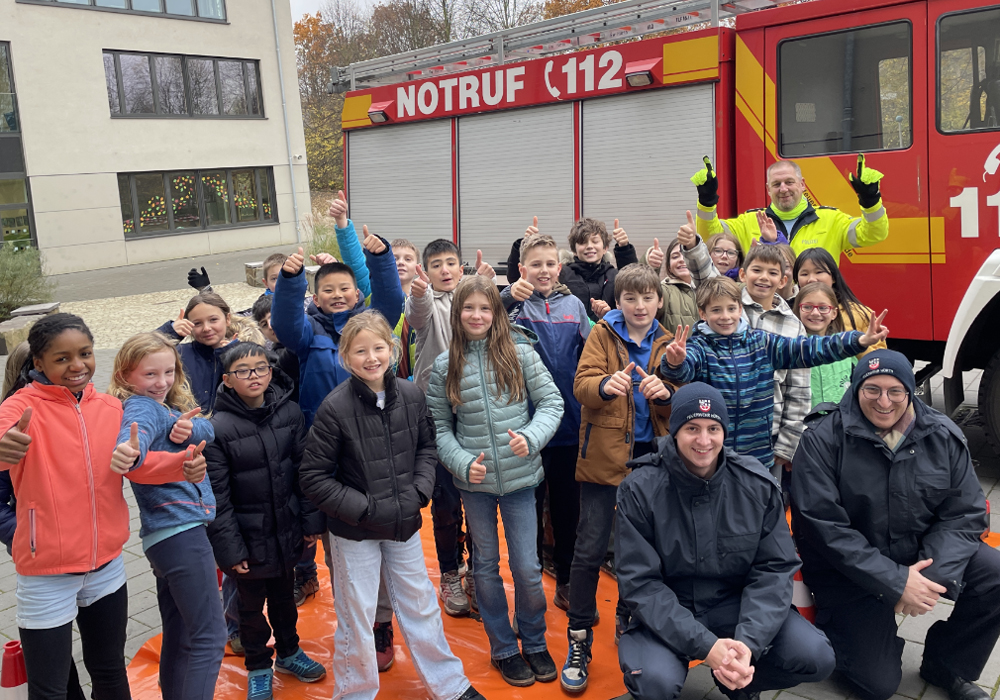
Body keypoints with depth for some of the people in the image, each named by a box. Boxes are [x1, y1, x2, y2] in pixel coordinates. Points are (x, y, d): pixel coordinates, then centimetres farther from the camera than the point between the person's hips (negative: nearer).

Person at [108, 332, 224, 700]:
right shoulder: (142, 407, -12)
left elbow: (208, 430, -1)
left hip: (165, 536, 9)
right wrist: (131, 453, -59)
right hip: (181, 530, -9)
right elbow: (134, 432, -36)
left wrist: (186, 428, -23)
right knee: (209, 638, -7)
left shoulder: (167, 407, 13)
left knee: (179, 637, 17)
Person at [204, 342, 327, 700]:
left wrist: (311, 520, 1)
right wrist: (229, 548, -13)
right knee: (251, 604, 14)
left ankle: (288, 651, 44)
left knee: (284, 595, 22)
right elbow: (217, 496, -13)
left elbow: (304, 471, 1)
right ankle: (258, 668, 36)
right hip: (249, 536, -3)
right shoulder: (218, 428, -15)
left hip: (286, 531, 3)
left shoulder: (289, 413, -5)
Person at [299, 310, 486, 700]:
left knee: (420, 604, 18)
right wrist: (364, 508, -17)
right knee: (356, 617, 9)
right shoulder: (335, 407, -18)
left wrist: (420, 491, -6)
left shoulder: (411, 395, -7)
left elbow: (427, 446, 9)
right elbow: (313, 477, -13)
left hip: (405, 523, 4)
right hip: (355, 531, -3)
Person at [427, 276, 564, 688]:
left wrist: (531, 437, -18)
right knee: (486, 565, 14)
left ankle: (535, 643, 29)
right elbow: (438, 427, 2)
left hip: (519, 477, -1)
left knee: (527, 568, 5)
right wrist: (463, 464, -13)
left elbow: (551, 402, -1)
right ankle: (503, 648, 31)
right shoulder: (445, 365, -1)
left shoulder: (519, 352, -4)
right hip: (474, 482, 1)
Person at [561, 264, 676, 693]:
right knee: (590, 548, -3)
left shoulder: (667, 344, 9)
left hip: (649, 456, 3)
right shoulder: (602, 334, 1)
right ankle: (579, 641, 10)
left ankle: (628, 622, 33)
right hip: (604, 454, -3)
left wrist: (664, 393, -21)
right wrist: (606, 385, -34)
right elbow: (581, 386, -12)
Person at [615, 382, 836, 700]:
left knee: (817, 658, -19)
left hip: (738, 604, 3)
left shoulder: (757, 484, -8)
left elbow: (774, 569, -7)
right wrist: (705, 645, -27)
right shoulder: (640, 489, -16)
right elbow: (641, 583, -17)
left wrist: (749, 642, -24)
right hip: (667, 613, -2)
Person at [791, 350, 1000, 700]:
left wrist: (935, 572, -20)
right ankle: (832, 621, 23)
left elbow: (965, 513, -2)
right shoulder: (823, 437, -15)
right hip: (848, 567, -4)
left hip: (922, 554, 4)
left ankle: (946, 665, 6)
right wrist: (894, 582, -22)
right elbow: (822, 525, -20)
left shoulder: (944, 435, -3)